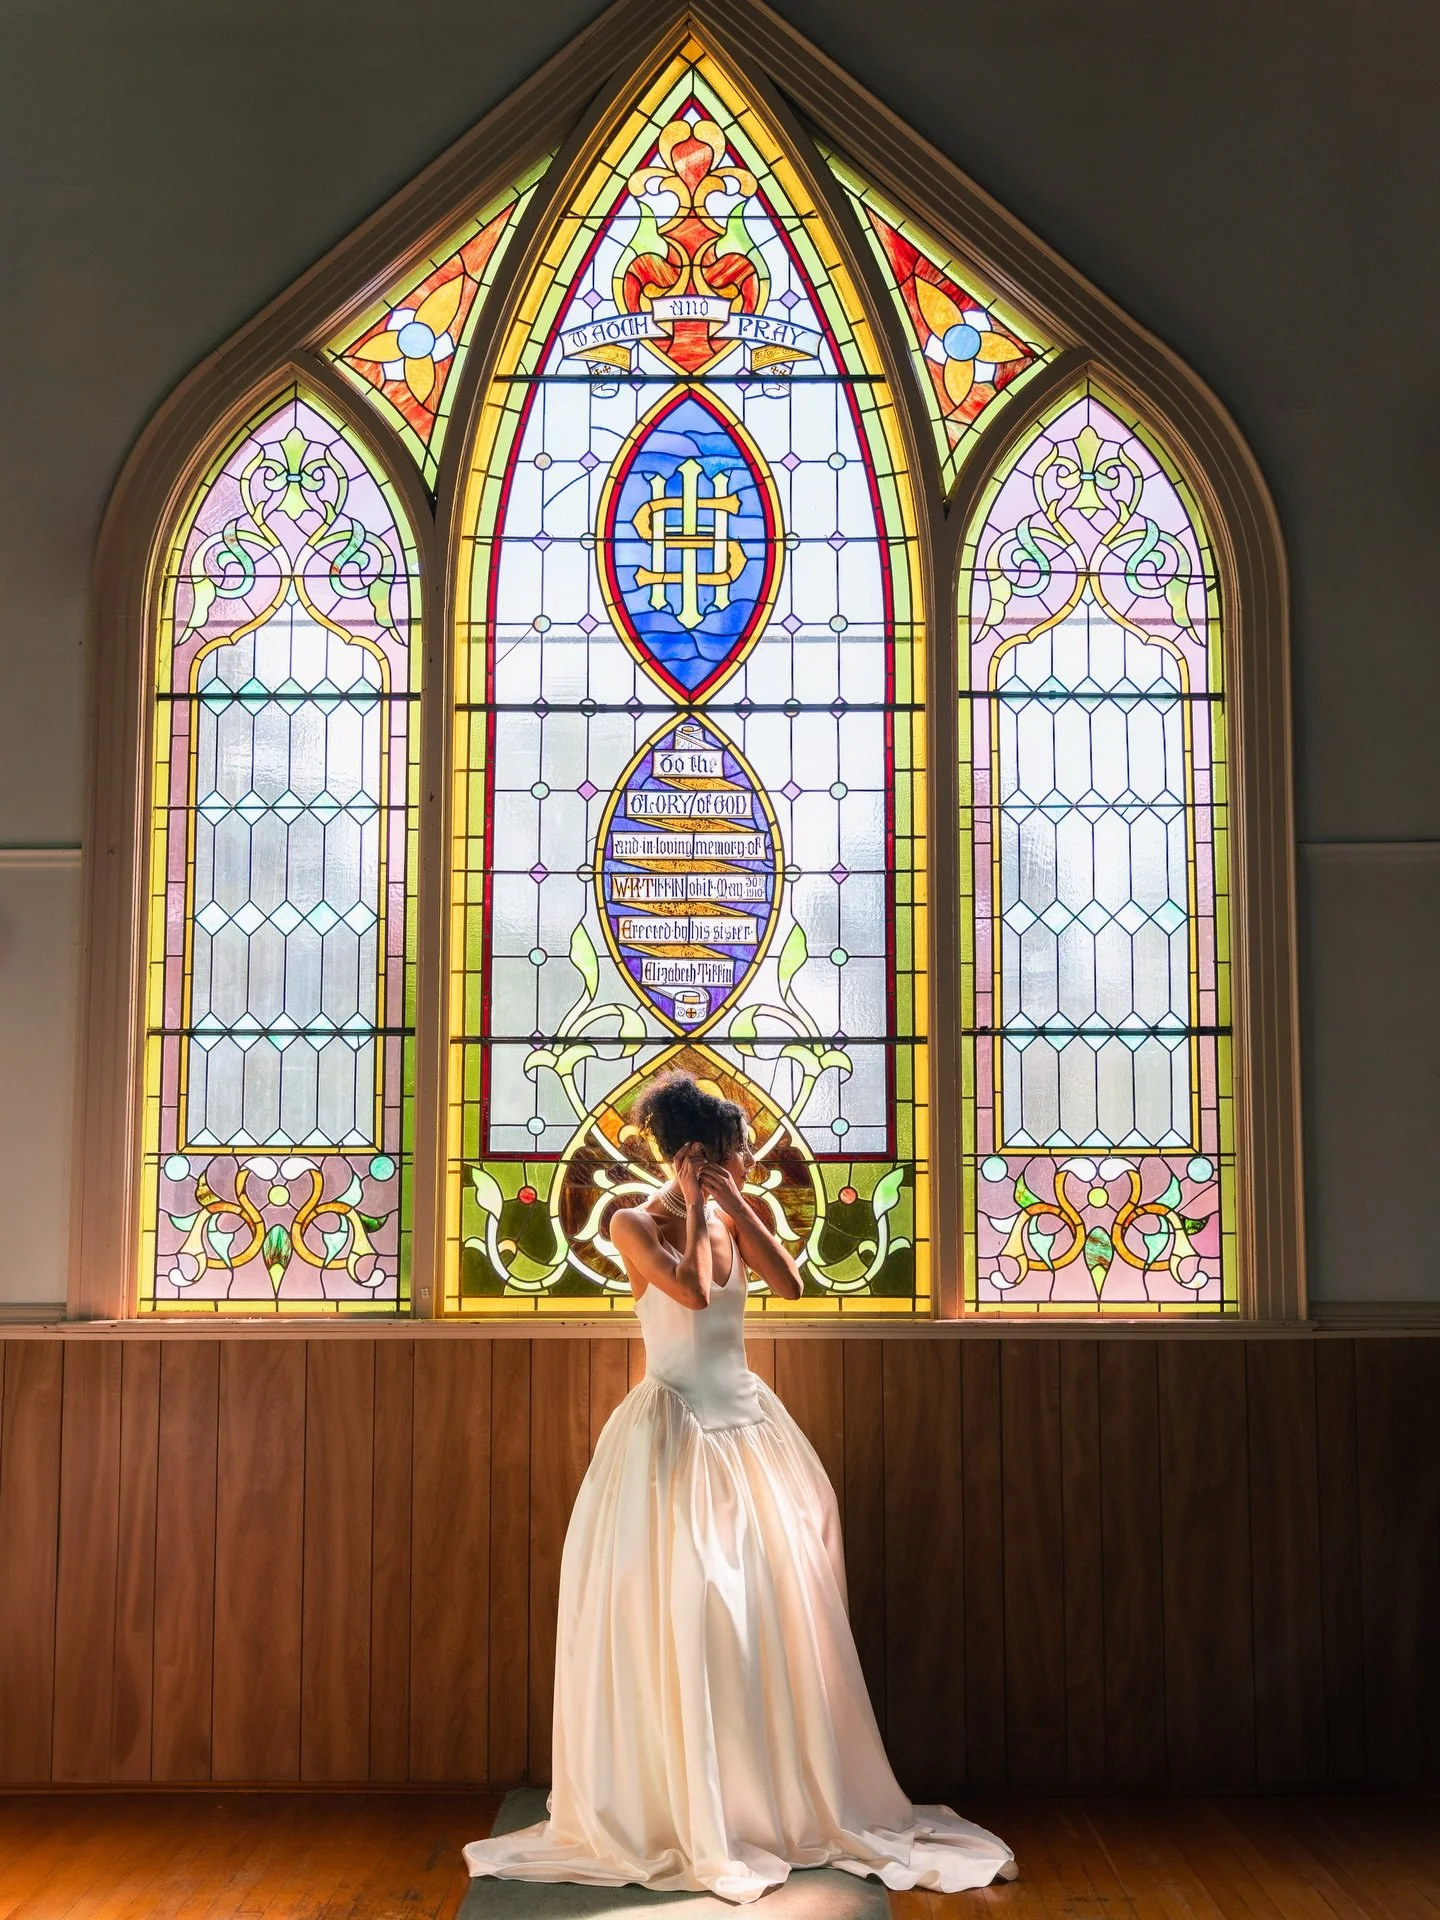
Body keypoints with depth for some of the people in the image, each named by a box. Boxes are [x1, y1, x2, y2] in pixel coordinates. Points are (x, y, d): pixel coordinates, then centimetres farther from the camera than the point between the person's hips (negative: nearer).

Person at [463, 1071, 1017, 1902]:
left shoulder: (733, 1216, 7)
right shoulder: (636, 1223, -9)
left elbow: (789, 1283, -5)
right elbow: (691, 1289, -24)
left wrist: (737, 1204, -6)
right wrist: (695, 1205, -14)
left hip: (747, 1425, 6)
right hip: (674, 1432, -6)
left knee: (776, 1607, 8)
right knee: (675, 1615, -3)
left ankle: (789, 1801, 23)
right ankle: (677, 1811, 13)